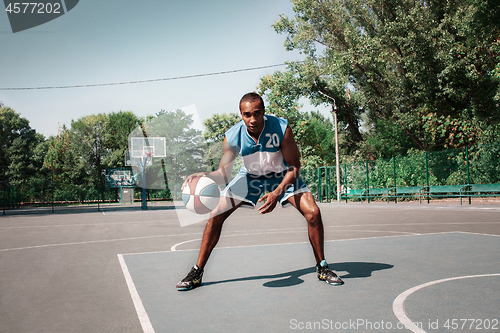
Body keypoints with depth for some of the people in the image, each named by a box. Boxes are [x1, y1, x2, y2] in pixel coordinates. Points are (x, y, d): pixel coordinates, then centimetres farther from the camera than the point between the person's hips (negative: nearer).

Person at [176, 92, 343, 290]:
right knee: (216, 216, -10)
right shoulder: (233, 137, -26)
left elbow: (294, 167, -23)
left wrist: (277, 193, -38)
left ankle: (322, 268, 4)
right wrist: (204, 176, -41)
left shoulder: (281, 128, -30)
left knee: (313, 213, -19)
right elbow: (223, 173, -18)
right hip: (250, 176, 1)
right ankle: (196, 273, 4)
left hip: (283, 176, -1)